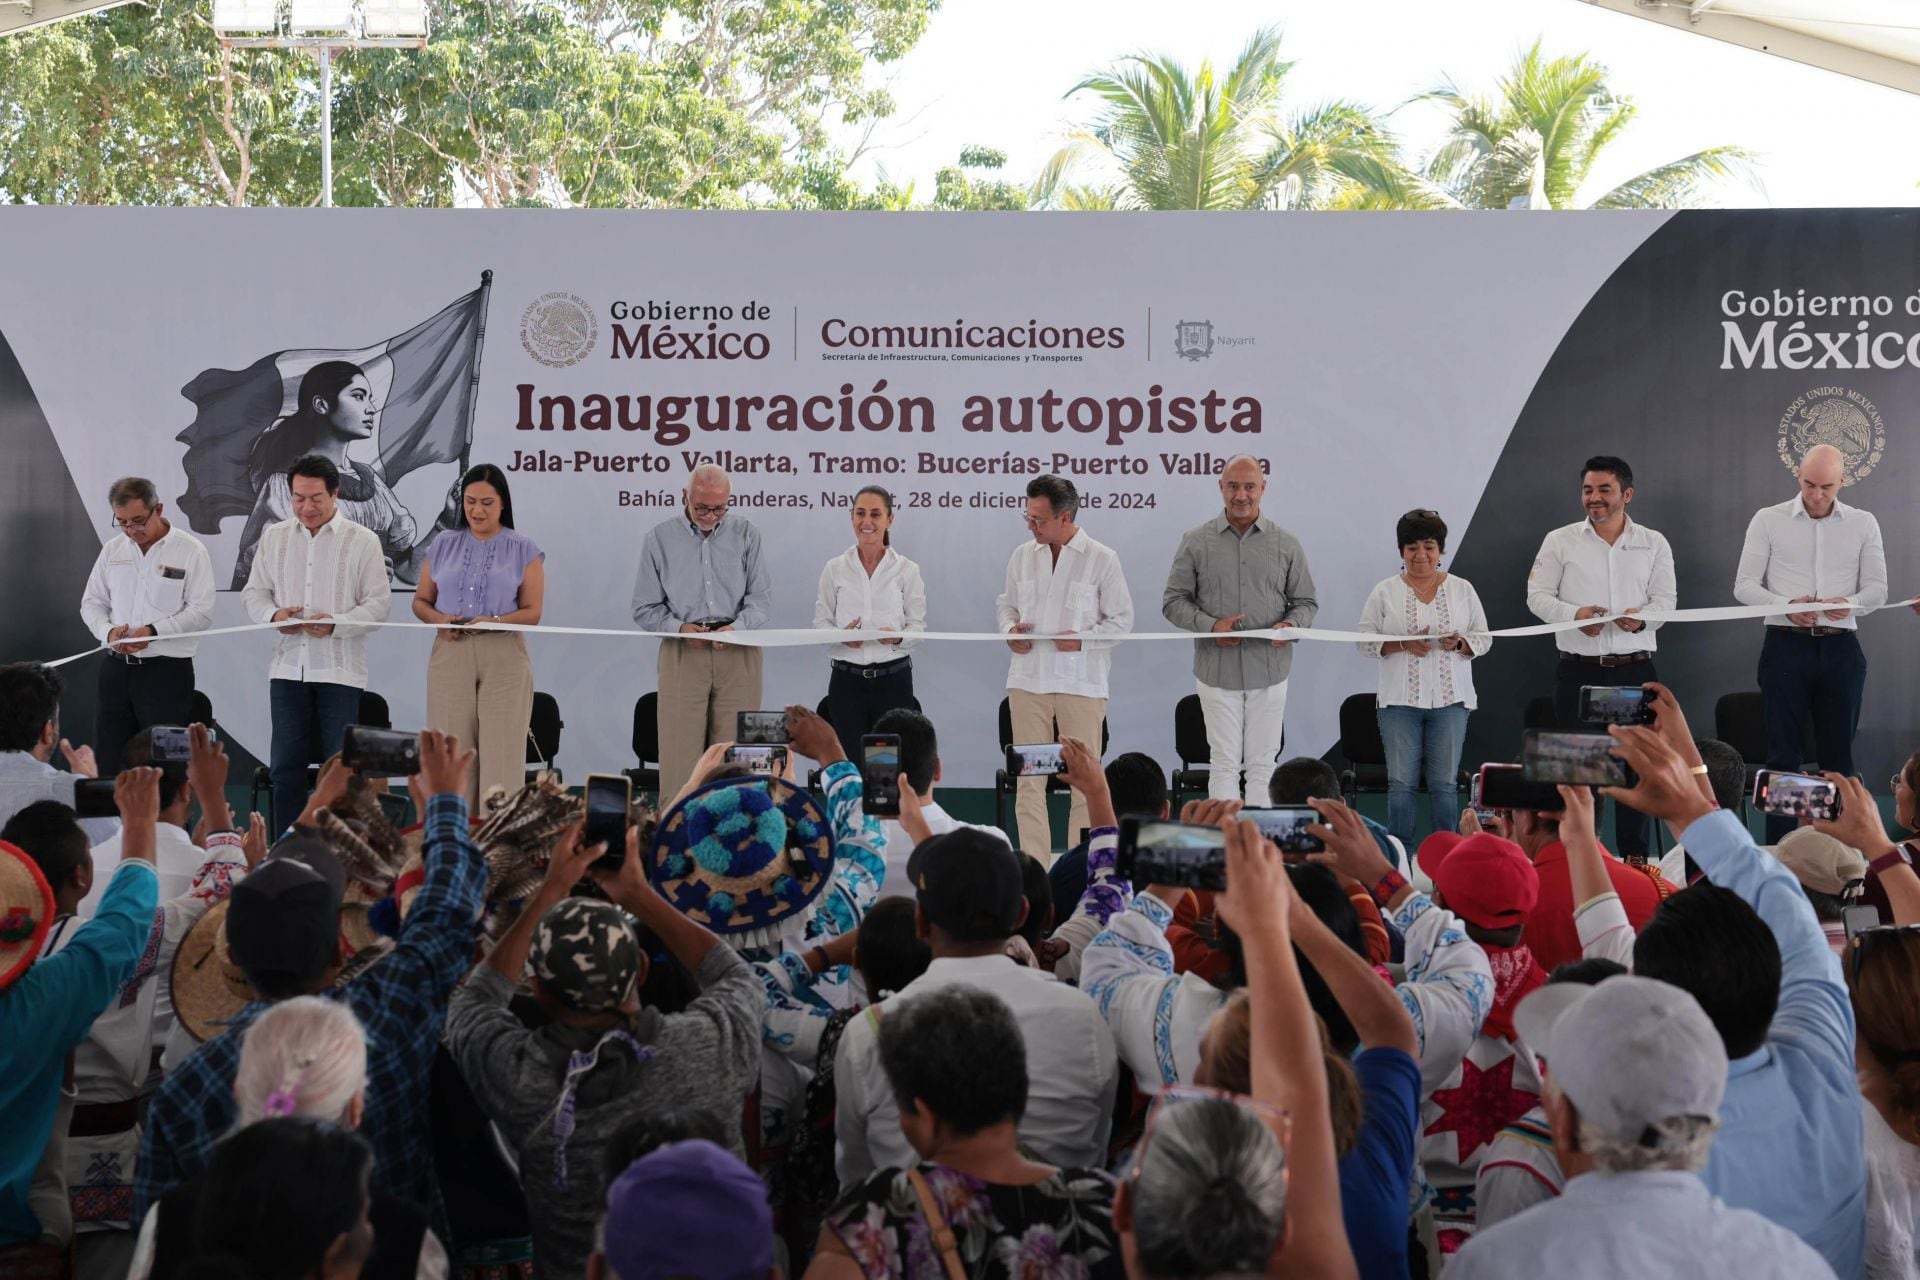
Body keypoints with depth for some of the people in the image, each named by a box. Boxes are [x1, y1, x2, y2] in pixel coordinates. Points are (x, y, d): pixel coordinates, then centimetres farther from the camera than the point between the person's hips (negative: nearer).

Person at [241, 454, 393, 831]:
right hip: (288, 667, 3)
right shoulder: (274, 537, 11)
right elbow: (253, 592, 14)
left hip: (340, 669, -3)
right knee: (286, 767, 6)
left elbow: (378, 603, -3)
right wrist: (274, 614, -8)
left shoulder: (362, 541, 1)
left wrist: (335, 624, -19)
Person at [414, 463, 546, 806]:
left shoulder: (524, 550, 4)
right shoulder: (442, 545, 11)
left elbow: (532, 612, 0)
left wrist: (495, 621, -18)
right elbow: (421, 601, 13)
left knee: (501, 753, -5)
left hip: (503, 659, -2)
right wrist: (439, 619, -9)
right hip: (450, 656, 2)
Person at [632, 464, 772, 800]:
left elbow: (761, 595, 5)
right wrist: (679, 627, -11)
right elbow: (644, 609, 8)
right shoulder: (660, 538, 6)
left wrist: (737, 626, -14)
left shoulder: (745, 533, 8)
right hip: (683, 654, 0)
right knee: (680, 753, -4)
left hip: (738, 653, 1)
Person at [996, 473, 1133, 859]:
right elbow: (1006, 604, 20)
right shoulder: (1022, 556, 9)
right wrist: (1010, 628, -2)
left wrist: (1083, 639, -14)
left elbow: (1122, 620, 0)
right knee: (1028, 780, 3)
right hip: (1027, 680, 3)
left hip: (1082, 682, -3)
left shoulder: (1102, 559, -3)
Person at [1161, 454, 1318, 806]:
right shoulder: (1196, 542, 3)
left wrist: (1290, 625, -12)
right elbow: (1173, 601, 3)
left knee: (1262, 763, 5)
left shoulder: (1286, 544, 7)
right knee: (1224, 763, 1)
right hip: (1217, 671, -1)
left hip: (1269, 671, 1)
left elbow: (1306, 602, 11)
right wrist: (1210, 625, -13)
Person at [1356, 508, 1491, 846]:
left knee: (1445, 782, 2)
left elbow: (1483, 638, 10)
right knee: (1401, 781, -1)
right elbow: (1367, 641, 3)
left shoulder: (1462, 590, 8)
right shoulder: (1385, 593, 4)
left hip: (1450, 699, 1)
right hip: (1400, 700, -1)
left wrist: (1460, 643, -11)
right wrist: (1403, 645, -13)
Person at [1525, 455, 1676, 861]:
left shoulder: (1654, 544, 8)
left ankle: (1635, 856, 12)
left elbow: (1666, 598, 4)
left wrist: (1644, 617, -18)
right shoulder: (1560, 541, 5)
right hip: (1578, 670, -1)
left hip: (1635, 670, 1)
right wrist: (1574, 614, -16)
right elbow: (1537, 595, 2)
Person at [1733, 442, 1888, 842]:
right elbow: (1744, 586, -1)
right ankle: (1778, 849, 4)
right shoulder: (1768, 520, 2)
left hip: (1840, 648, 2)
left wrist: (1851, 603, -20)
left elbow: (1878, 589, 4)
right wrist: (1785, 606, -20)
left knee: (1838, 752, 5)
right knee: (1783, 751, 0)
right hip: (1786, 645, -2)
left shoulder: (1864, 524, 7)